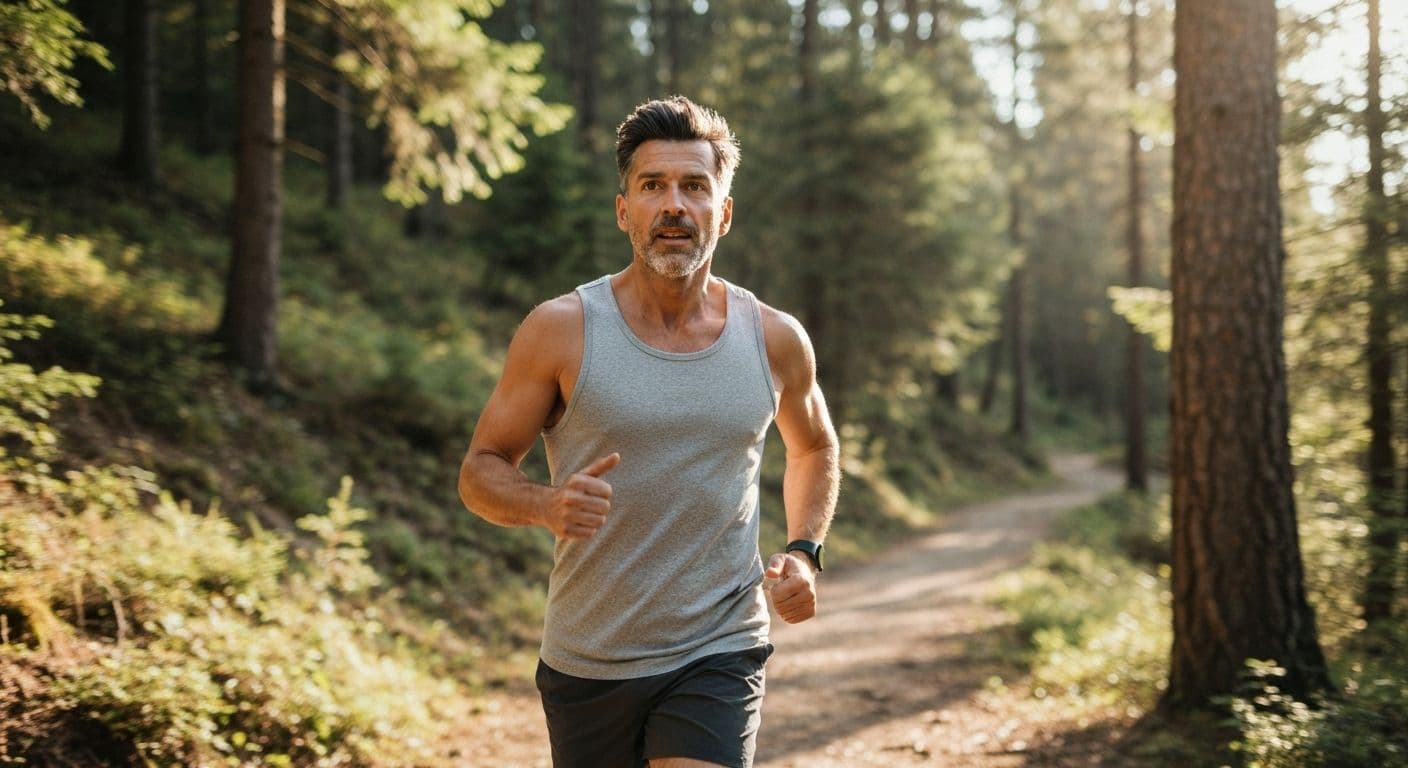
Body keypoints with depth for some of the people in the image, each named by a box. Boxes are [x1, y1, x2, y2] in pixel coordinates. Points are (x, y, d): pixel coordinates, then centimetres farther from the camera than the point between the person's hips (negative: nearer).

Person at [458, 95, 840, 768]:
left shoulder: (776, 341, -1)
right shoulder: (560, 331, -8)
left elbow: (814, 448, 19)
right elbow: (481, 471, -2)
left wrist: (803, 552, 3)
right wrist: (547, 504, -24)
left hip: (718, 657, 0)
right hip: (587, 662, 0)